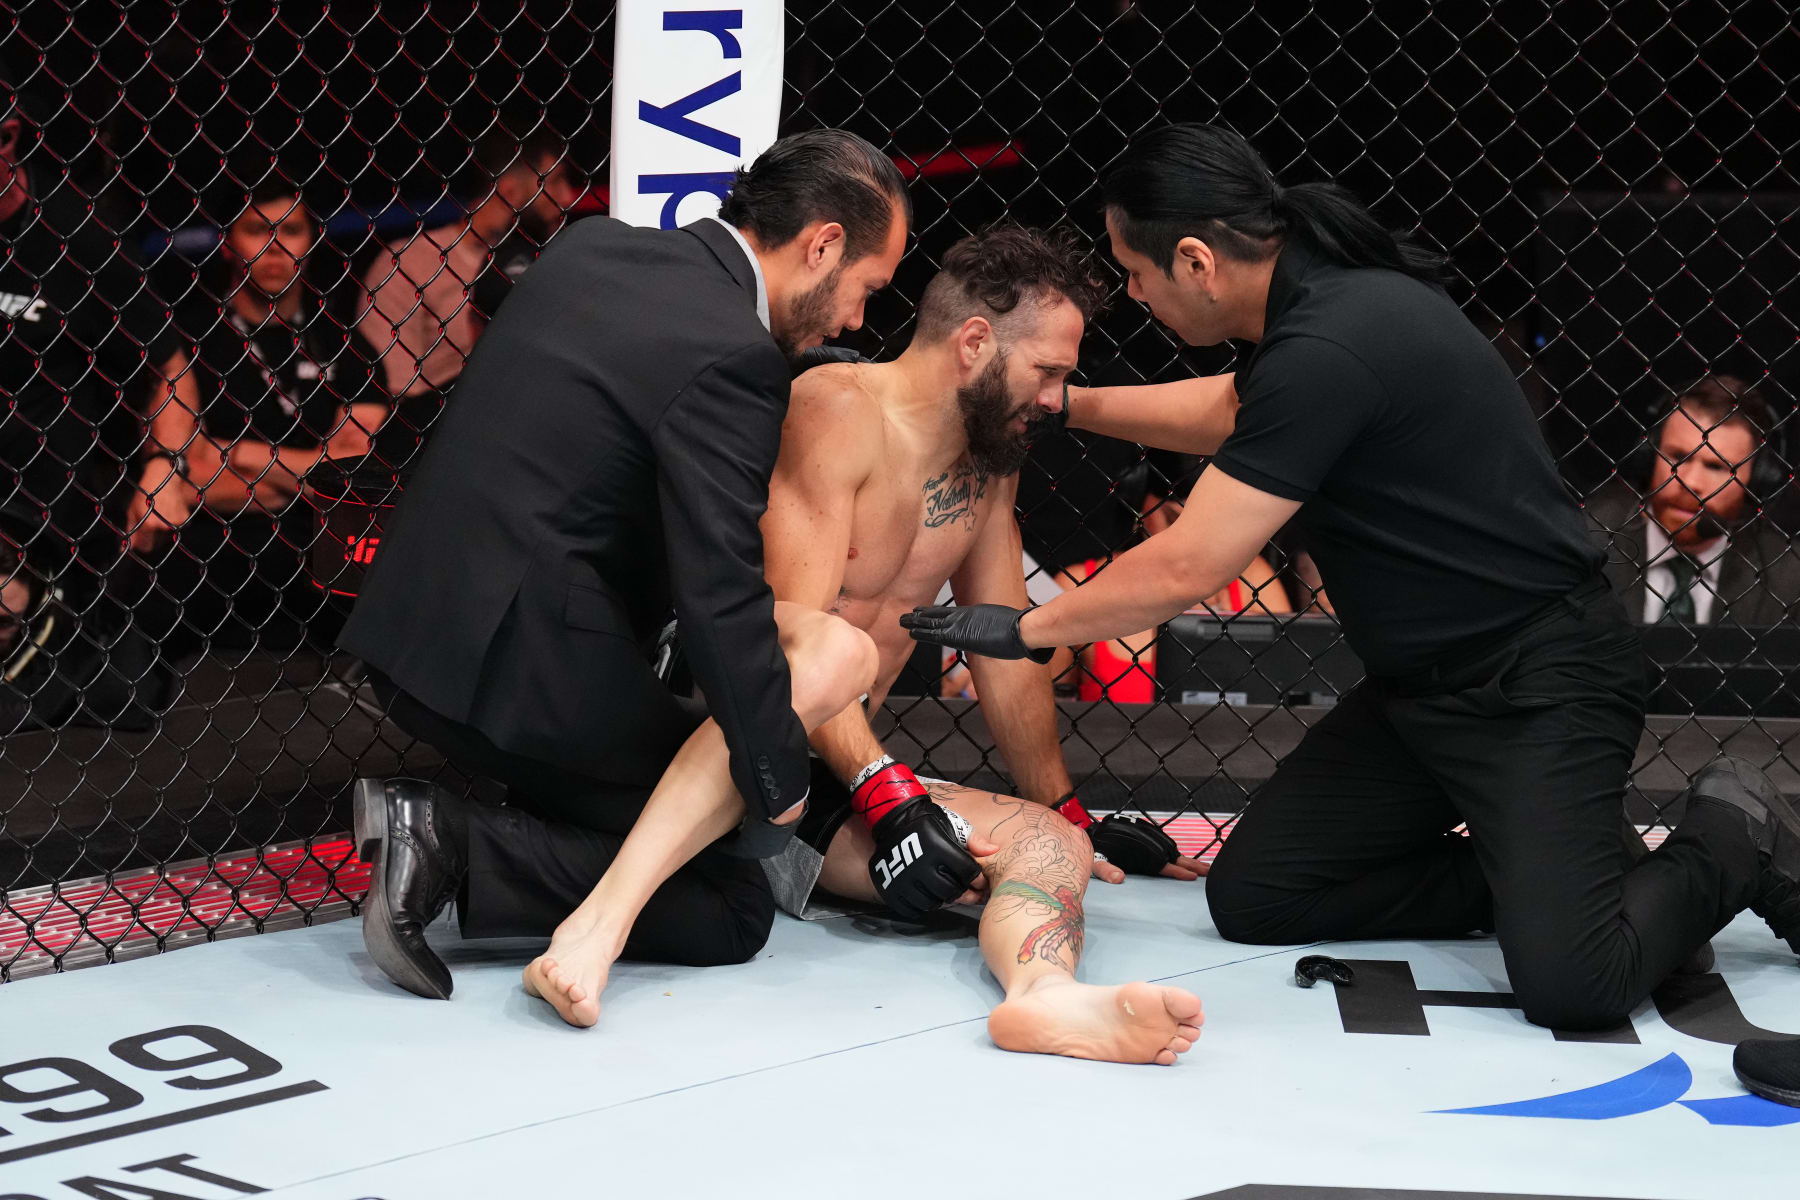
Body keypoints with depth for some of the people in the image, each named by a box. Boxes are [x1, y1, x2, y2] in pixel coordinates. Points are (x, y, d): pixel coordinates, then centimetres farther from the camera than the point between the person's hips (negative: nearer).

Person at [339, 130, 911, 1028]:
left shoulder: (589, 248, 11)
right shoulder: (730, 356, -15)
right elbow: (720, 600, -20)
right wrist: (781, 787, -10)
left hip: (412, 637, 9)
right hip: (517, 668, -9)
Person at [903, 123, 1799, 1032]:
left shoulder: (1330, 350, -26)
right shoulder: (1328, 298, 5)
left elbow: (1185, 569, -20)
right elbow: (1230, 413, 31)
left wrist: (1026, 629, -6)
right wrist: (1069, 403, 30)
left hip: (1538, 686, -10)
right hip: (1421, 685, 10)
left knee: (1569, 983, -24)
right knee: (1251, 898, 3)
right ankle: (1547, 870, 11)